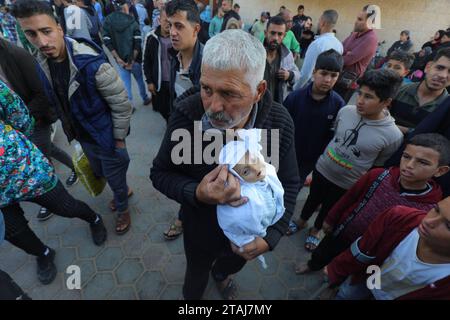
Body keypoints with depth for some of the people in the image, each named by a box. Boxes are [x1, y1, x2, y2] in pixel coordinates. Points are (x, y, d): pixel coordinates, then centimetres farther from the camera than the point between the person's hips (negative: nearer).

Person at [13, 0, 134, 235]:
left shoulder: (92, 63, -28)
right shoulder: (41, 64, -5)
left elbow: (121, 104, -21)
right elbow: (57, 103, 10)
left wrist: (119, 138, -14)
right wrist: (72, 131, 15)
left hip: (106, 137, -7)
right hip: (83, 137, 7)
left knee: (115, 178, 14)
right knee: (100, 172, 27)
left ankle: (123, 209, 44)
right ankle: (124, 190, 57)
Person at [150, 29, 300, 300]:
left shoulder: (280, 122, -25)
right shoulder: (186, 115, -29)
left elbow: (289, 184, -11)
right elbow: (160, 173, -16)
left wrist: (271, 237, -19)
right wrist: (196, 194, -36)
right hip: (200, 231, -1)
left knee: (234, 264, 35)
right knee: (196, 277, 29)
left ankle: (220, 273, 73)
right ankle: (191, 296, 67)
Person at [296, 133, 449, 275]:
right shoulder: (378, 176, -23)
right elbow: (349, 198, -8)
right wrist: (330, 220, 3)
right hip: (340, 232, 2)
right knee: (322, 253, 29)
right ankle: (313, 265, 62)